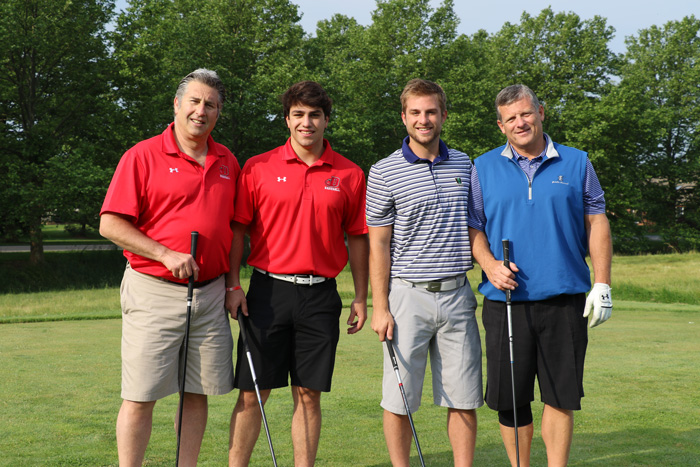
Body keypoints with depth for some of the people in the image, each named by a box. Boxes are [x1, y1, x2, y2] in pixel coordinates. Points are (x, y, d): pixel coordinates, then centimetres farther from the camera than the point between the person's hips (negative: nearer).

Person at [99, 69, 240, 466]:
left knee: (198, 392, 8)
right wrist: (167, 255, -15)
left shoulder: (228, 162, 12)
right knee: (141, 396, -2)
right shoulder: (143, 156, -3)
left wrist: (233, 284, 10)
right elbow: (111, 224, -8)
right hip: (154, 291, -5)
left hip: (211, 295, 5)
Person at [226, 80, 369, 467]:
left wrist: (361, 297, 7)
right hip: (269, 290, -1)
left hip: (321, 294, 1)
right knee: (252, 392, 1)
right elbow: (237, 229, 3)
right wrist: (233, 286, -5)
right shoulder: (258, 168, 2)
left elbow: (357, 238, 9)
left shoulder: (350, 174, 5)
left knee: (309, 395, 6)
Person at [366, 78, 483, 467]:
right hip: (408, 295, -3)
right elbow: (378, 245, -3)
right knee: (399, 398, 2)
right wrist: (380, 307, -7)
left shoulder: (464, 165, 10)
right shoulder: (384, 173, -2)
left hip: (457, 294, 3)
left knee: (464, 398, 6)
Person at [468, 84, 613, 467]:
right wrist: (489, 264, -10)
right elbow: (472, 227, 9)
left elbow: (596, 223, 9)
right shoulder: (483, 168, 8)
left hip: (564, 297, 0)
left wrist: (602, 284, 1)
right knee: (509, 397, 4)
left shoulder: (576, 163, 9)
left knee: (561, 394, 2)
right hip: (506, 298, 0)